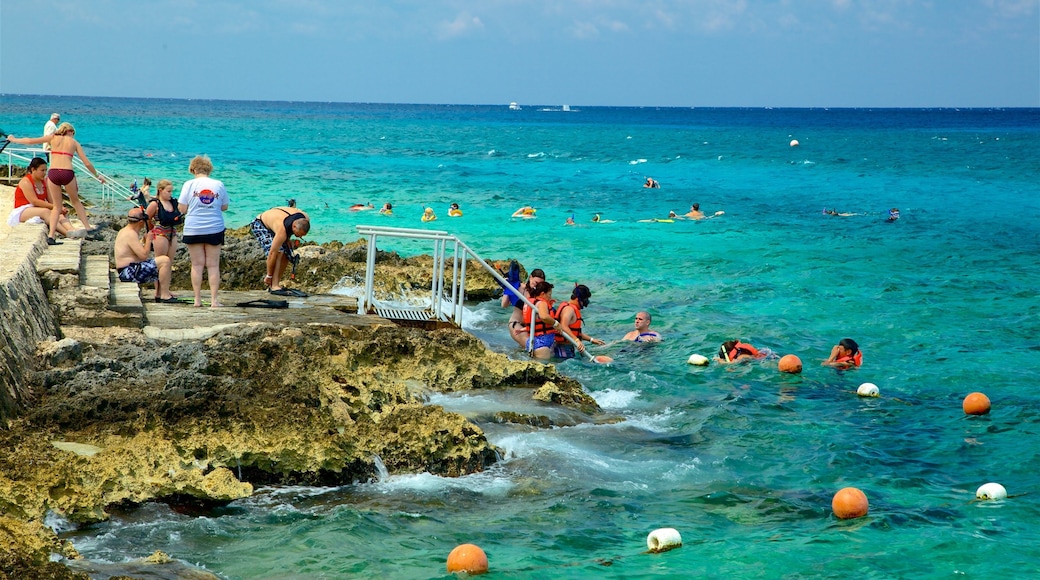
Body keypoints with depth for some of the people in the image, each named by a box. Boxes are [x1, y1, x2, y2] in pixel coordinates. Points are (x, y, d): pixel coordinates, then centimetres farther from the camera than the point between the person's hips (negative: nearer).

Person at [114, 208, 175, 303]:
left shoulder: (125, 231, 15)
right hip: (129, 272, -11)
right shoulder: (131, 234, -18)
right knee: (165, 261, -18)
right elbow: (144, 255, -24)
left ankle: (159, 294, 16)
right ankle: (165, 295, -16)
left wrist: (145, 240, 16)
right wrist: (148, 240, -11)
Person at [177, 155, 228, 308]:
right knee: (213, 265, 4)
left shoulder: (189, 185, -5)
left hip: (193, 230, -1)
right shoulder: (219, 185, 0)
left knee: (197, 265, 6)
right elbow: (224, 207, 8)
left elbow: (181, 208, -5)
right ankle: (214, 300, 1)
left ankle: (197, 300, 6)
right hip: (215, 229, 1)